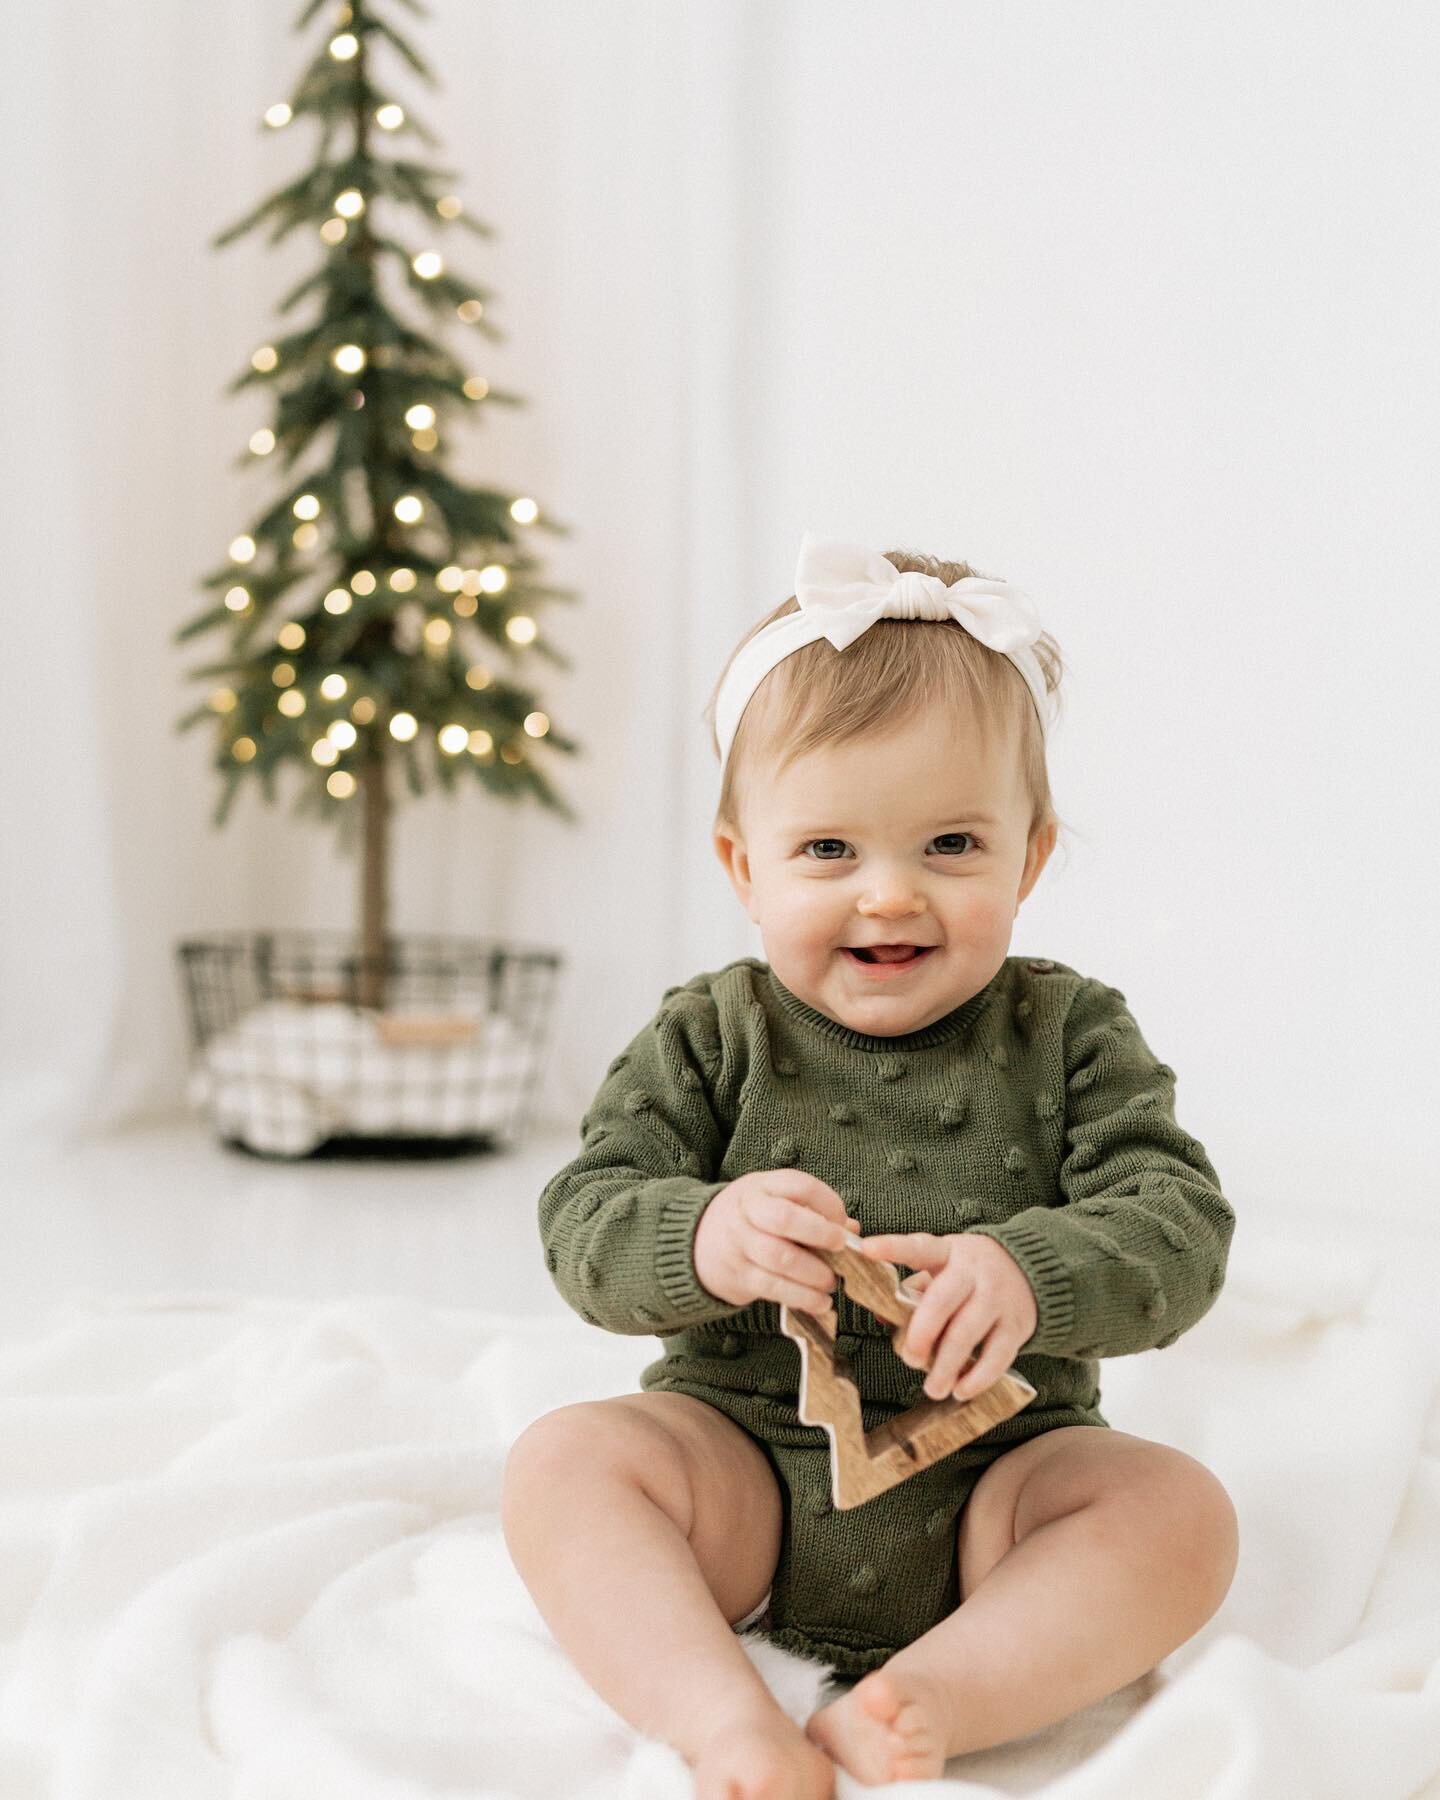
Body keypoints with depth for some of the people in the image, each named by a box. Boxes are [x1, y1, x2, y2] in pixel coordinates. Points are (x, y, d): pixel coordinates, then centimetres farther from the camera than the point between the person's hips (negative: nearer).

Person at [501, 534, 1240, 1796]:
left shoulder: (1070, 1034, -1)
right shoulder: (709, 1039, 0)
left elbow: (1178, 1224, -11)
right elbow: (583, 1224, -7)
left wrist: (1031, 1272, -33)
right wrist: (702, 1240, -31)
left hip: (996, 1470, 0)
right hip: (742, 1448, 1)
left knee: (1180, 1510, -24)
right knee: (561, 1462, -22)